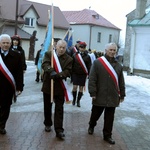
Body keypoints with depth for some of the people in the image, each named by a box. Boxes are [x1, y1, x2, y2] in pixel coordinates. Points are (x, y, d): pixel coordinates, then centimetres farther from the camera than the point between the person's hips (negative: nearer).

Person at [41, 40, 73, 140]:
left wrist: (57, 75, -30)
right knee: (47, 107, 16)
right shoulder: (48, 54, 0)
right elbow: (45, 64, -17)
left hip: (60, 87, -1)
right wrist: (52, 71, -36)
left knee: (59, 109, -1)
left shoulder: (69, 59, -2)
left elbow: (68, 72, -12)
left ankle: (59, 130, 3)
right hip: (48, 85, 2)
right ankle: (48, 124, 36)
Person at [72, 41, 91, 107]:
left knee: (81, 88, 5)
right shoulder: (75, 55, 0)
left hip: (83, 74, 0)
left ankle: (78, 101, 17)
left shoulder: (87, 56, -2)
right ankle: (74, 99, 19)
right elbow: (72, 65, 4)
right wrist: (71, 73, 3)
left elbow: (89, 66, 1)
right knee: (75, 87, -4)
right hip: (75, 73, 0)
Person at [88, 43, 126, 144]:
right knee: (96, 113, 15)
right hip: (100, 96, -2)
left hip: (113, 97, 3)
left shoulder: (118, 66, 6)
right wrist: (93, 92, -13)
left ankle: (107, 135, 20)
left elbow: (121, 82, 11)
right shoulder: (97, 62, -6)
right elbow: (92, 79, -9)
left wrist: (122, 94, 11)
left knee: (109, 117, 8)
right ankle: (92, 125, 43)